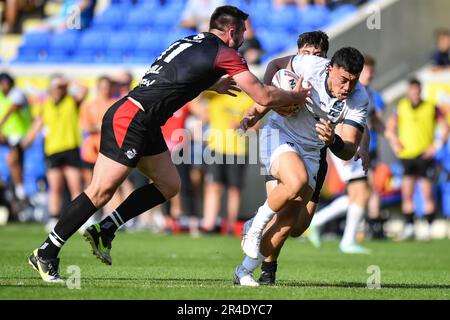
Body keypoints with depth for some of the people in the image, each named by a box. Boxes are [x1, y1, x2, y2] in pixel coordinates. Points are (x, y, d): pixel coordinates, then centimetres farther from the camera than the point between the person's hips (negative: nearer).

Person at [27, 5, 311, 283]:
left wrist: (212, 85, 44)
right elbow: (264, 97, -6)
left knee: (169, 185, 12)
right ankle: (46, 254, -7)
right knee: (101, 191, -10)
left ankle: (104, 230, 15)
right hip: (128, 120, -10)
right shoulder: (225, 54, -6)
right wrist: (296, 97, 11)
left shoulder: (190, 42, 19)